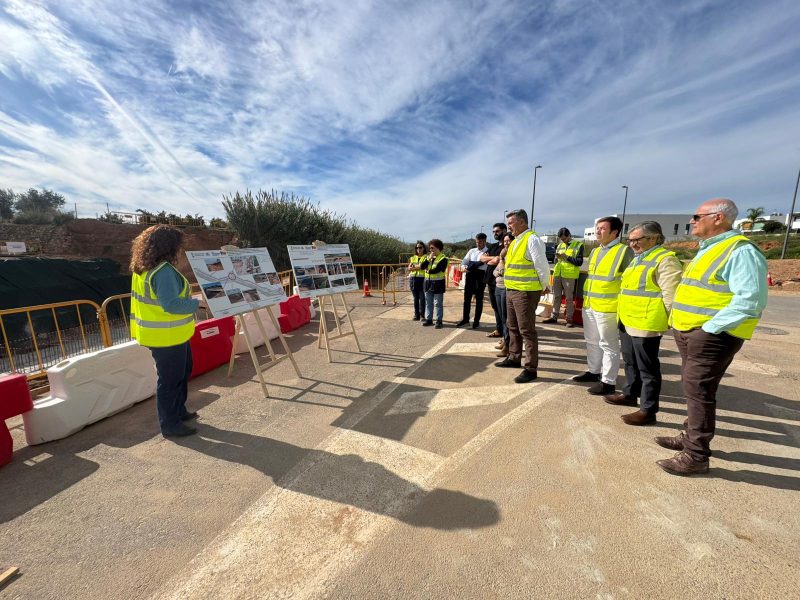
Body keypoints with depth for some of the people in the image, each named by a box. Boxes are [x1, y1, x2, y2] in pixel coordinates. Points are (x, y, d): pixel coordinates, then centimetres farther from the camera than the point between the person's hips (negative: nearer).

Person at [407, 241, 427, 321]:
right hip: (413, 279, 4)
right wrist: (419, 267, -7)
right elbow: (409, 268, 5)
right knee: (416, 298, 7)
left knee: (422, 297, -5)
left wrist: (414, 267, -3)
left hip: (422, 279, -4)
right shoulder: (413, 258, 16)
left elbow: (424, 266, -12)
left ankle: (422, 315, 3)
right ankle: (416, 315, 13)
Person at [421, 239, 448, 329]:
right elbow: (422, 266, 0)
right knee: (428, 303, 11)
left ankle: (439, 321, 6)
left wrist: (428, 271, -4)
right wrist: (428, 259, -10)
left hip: (438, 283, -7)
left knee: (438, 303, -1)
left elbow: (436, 270, -18)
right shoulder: (429, 257, 14)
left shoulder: (443, 258, -7)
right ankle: (429, 319, 19)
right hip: (428, 282, 7)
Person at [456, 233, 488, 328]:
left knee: (479, 299, 5)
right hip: (470, 274, 4)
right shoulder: (472, 251, 16)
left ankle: (477, 321, 14)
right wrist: (463, 267, -14)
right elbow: (465, 260, 8)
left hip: (481, 275, -4)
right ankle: (465, 318, 20)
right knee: (467, 297, 8)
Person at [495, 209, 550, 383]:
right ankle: (514, 358, 33)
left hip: (526, 292, -9)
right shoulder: (515, 241, 15)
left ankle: (530, 368, 6)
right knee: (513, 328, 18)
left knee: (527, 330, -4)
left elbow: (542, 267, -14)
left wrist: (543, 288, -5)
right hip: (511, 290, 9)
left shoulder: (532, 240, -13)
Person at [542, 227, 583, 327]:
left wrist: (566, 257, -15)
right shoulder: (560, 245, 17)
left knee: (569, 298, 1)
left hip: (570, 275, -5)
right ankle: (554, 317, 17)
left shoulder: (578, 245, 1)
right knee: (556, 296, 9)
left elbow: (579, 262, -6)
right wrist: (557, 257, -1)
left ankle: (569, 319, 8)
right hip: (558, 274, 5)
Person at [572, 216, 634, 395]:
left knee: (608, 345, 1)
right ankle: (594, 371, 34)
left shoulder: (624, 251, -9)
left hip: (607, 307, -8)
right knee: (592, 341, 18)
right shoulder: (595, 252, 14)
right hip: (589, 305, 8)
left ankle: (608, 381, 12)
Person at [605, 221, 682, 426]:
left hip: (645, 324, -9)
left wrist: (663, 322, -17)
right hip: (627, 322, 9)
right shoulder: (638, 259, 16)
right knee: (631, 363, 21)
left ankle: (648, 410, 10)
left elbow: (670, 296, -18)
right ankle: (630, 394, 36)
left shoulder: (665, 260, -13)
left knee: (647, 369, 0)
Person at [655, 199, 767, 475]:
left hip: (711, 336, -9)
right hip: (690, 333, 9)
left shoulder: (740, 251, -15)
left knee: (698, 392, -3)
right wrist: (681, 323, 14)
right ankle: (691, 437, 33)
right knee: (693, 389, 18)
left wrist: (709, 328, -22)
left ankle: (696, 455, 9)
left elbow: (750, 300, -23)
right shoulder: (709, 249, 16)